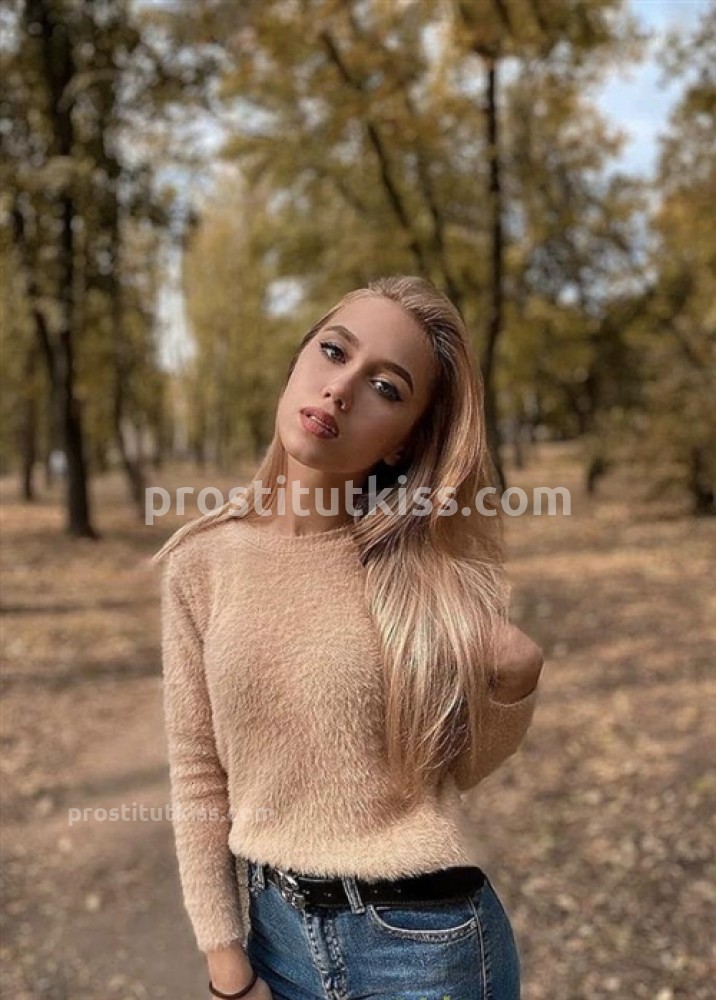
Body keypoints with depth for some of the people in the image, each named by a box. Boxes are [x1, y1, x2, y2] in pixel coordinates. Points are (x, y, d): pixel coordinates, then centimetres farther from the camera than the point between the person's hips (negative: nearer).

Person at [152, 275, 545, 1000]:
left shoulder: (425, 563, -11)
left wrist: (512, 684, -18)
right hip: (274, 927, 1)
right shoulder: (202, 562, -9)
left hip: (424, 937, -1)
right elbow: (198, 776, -2)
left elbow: (450, 771, 0)